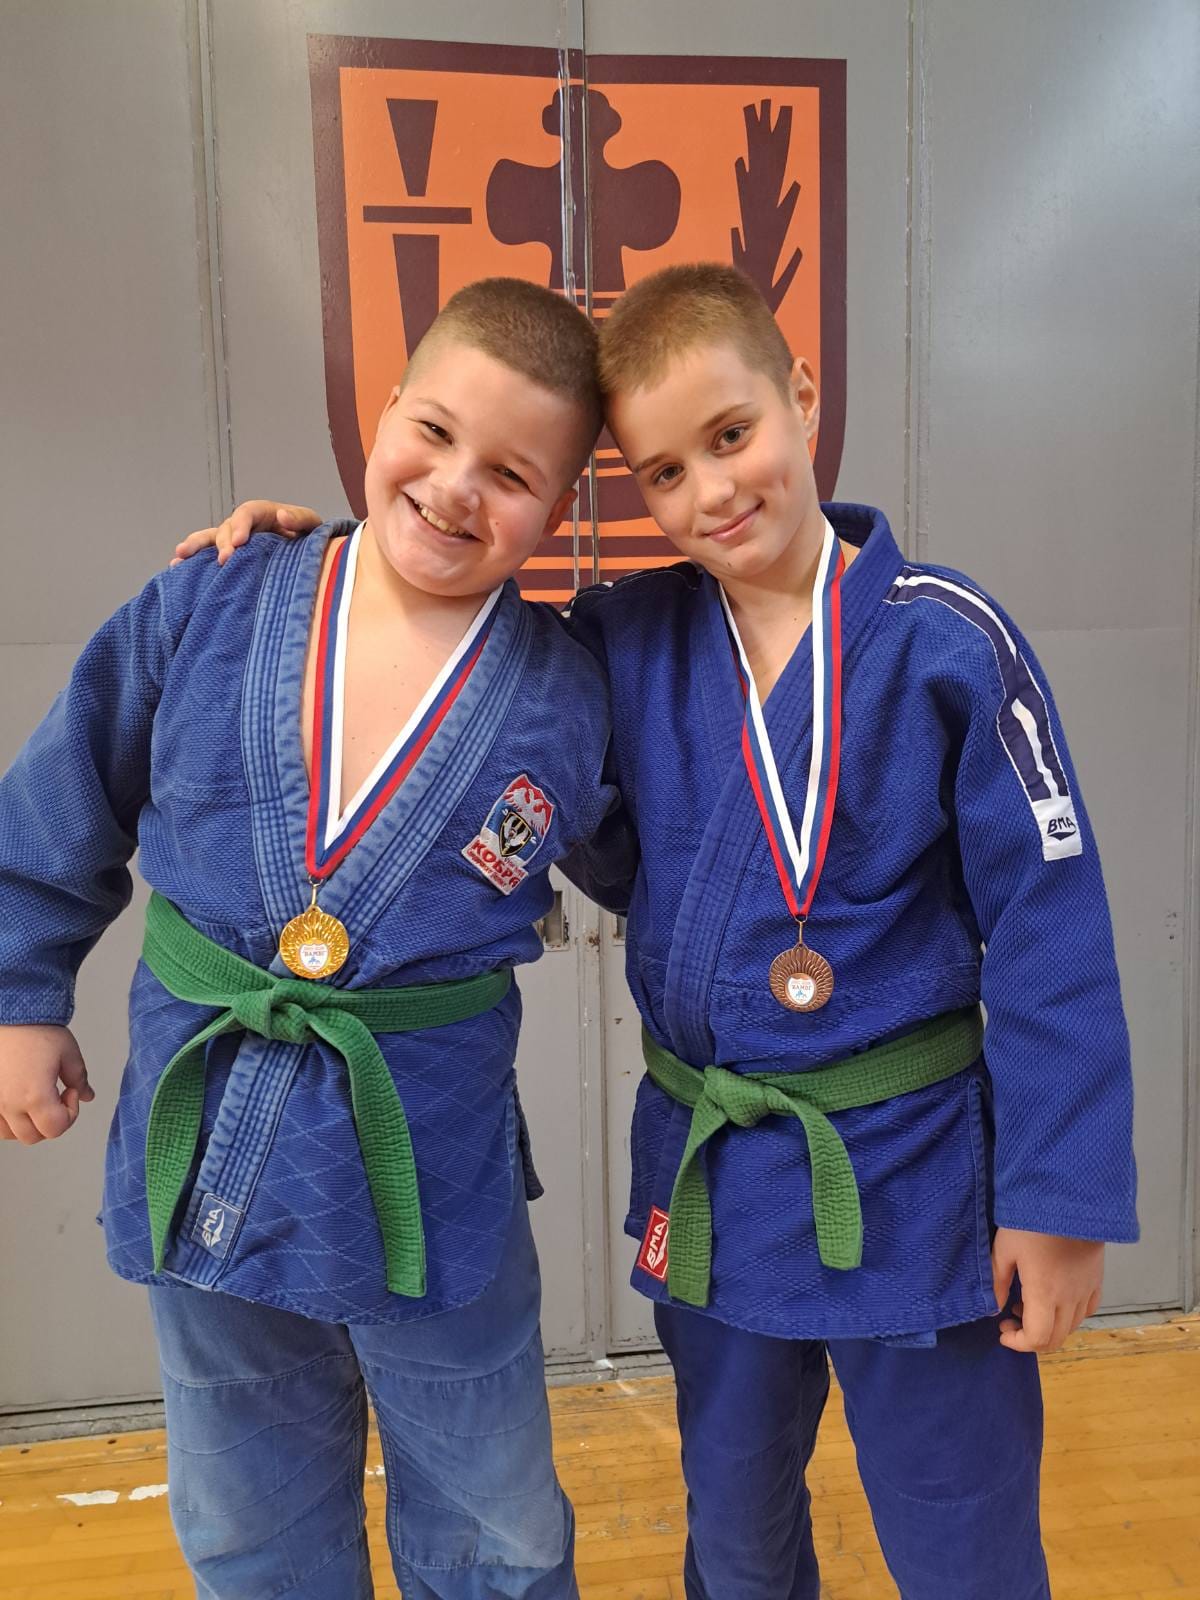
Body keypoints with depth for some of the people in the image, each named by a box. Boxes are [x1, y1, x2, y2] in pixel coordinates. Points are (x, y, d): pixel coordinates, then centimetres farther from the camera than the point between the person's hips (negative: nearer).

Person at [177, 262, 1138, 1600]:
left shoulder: (946, 639, -13)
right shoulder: (627, 640, -4)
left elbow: (1049, 929, -10)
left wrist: (1060, 1194, -9)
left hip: (914, 1174, -2)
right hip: (710, 1179, 3)